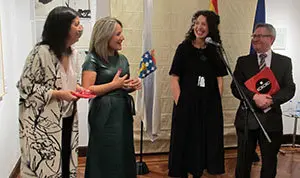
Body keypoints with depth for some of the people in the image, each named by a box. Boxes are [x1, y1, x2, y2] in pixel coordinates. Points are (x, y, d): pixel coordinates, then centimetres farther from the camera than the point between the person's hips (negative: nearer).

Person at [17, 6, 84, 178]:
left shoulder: (72, 53, 6)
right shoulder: (42, 52, -18)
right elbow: (25, 86, -15)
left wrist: (76, 87, -1)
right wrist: (57, 94, -21)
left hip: (67, 120, 7)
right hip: (44, 123, -7)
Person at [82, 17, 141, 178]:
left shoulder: (122, 59, 12)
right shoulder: (93, 59, -8)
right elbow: (87, 90, -17)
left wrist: (133, 86, 2)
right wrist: (114, 84, -17)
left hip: (124, 113, 7)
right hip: (104, 116, -6)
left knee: (124, 157, 12)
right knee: (106, 161, 2)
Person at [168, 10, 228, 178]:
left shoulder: (215, 51, 5)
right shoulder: (184, 48, -3)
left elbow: (219, 80, 7)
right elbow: (174, 78, -6)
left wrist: (216, 103, 0)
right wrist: (179, 103, -11)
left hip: (210, 105, 3)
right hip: (186, 103, -3)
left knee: (207, 141, 11)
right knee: (185, 140, 7)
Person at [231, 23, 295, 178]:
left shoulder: (284, 62, 5)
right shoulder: (243, 61, 4)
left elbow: (289, 89, -2)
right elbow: (235, 87, -5)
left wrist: (271, 100, -20)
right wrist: (254, 97, -21)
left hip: (271, 119, 1)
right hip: (246, 118, 0)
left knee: (270, 161, 13)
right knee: (243, 160, 11)